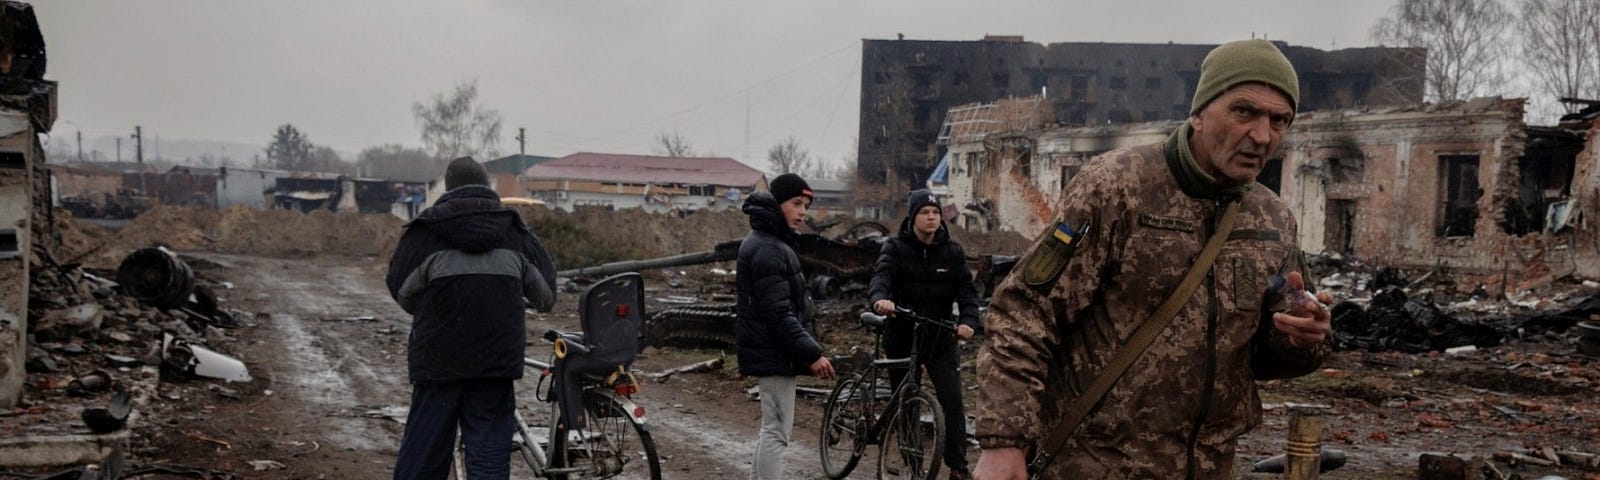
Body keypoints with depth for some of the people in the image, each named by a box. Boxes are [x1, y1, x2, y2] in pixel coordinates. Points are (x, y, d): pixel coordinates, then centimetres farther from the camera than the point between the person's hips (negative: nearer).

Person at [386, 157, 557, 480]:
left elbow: (399, 286, 4)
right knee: (490, 448, 5)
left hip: (438, 356, -1)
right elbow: (545, 285, 14)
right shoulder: (515, 231, 7)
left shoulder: (426, 230, -1)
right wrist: (541, 304, 39)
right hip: (497, 357, 1)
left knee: (424, 447, 7)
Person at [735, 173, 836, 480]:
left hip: (769, 352, 11)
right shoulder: (768, 250, -18)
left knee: (772, 430, 18)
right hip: (774, 354, -11)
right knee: (776, 432, -8)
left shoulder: (770, 243, 16)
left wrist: (808, 349, 22)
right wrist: (812, 353, -22)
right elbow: (778, 314, -23)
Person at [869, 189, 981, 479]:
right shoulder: (896, 248, 0)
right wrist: (880, 299, -41)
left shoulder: (952, 252, 4)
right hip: (902, 338, 0)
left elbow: (966, 289, -3)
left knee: (952, 402, -8)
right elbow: (882, 276, -18)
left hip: (941, 339, 1)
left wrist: (968, 320, -23)